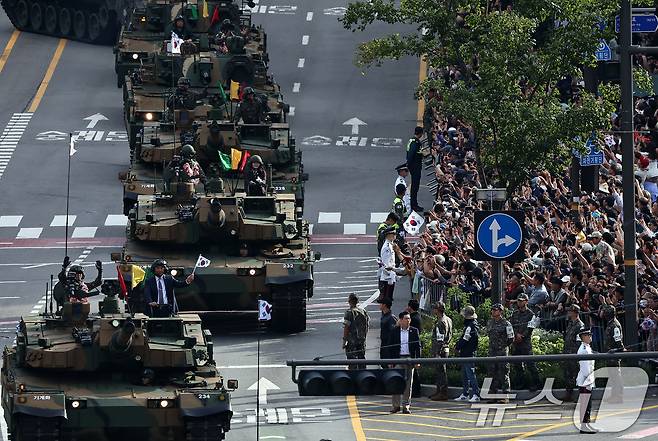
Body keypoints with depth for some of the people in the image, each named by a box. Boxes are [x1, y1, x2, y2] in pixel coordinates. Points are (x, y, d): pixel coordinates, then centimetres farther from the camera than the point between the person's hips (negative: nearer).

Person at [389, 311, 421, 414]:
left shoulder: (414, 331, 5)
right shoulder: (395, 332, 5)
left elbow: (418, 346, 5)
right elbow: (392, 347, 6)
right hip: (398, 358, 0)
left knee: (408, 382, 2)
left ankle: (406, 405, 6)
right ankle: (396, 405, 8)